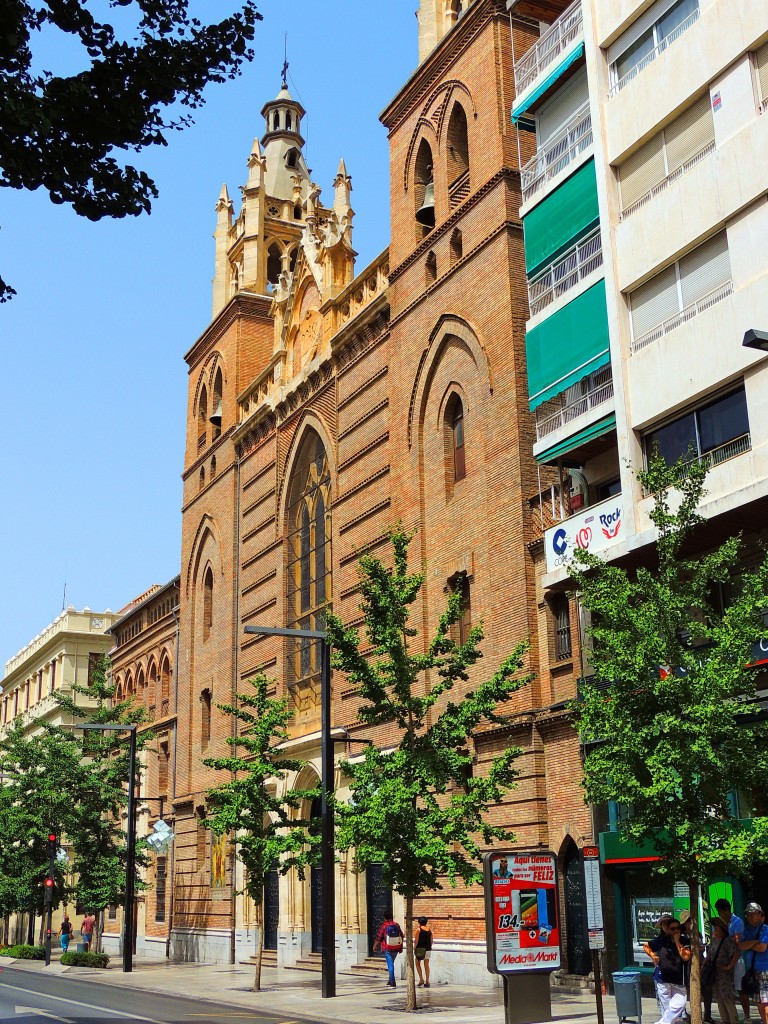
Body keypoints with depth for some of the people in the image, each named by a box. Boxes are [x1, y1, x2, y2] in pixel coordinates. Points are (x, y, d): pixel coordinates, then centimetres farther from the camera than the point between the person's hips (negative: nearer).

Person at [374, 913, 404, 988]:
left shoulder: (384, 926, -10)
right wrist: (401, 947, 17)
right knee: (391, 964, 20)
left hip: (387, 949, -4)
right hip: (396, 949, 4)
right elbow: (401, 936, 7)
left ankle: (392, 983, -8)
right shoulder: (397, 925, 1)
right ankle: (390, 981, 27)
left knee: (390, 965, -3)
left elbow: (378, 938, -6)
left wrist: (374, 946, 11)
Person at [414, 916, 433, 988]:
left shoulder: (418, 930, -7)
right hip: (428, 949, 4)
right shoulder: (429, 930, 6)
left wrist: (414, 948, -3)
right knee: (426, 965, 8)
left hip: (420, 949, -4)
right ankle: (427, 982, 7)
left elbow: (416, 941, -10)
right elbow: (431, 941, 10)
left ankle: (421, 979, 0)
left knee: (418, 964, 10)